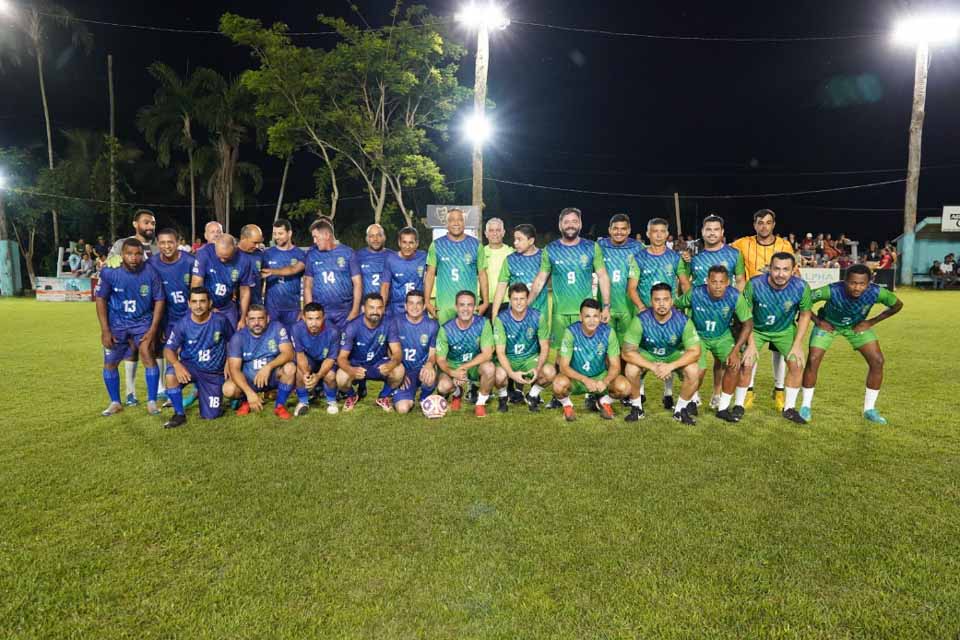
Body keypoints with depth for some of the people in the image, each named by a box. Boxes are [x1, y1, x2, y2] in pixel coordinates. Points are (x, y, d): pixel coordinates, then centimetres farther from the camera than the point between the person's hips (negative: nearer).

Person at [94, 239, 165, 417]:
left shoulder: (150, 273, -15)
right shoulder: (110, 272, -15)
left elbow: (159, 300, -7)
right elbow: (101, 299, -6)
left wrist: (153, 329, -11)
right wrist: (105, 330, -8)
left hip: (142, 322, -1)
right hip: (117, 323, 2)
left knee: (148, 355, -17)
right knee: (109, 363, 7)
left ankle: (152, 402, -5)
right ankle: (115, 403, 26)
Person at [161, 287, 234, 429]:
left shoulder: (220, 320, -14)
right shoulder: (182, 324, -14)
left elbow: (232, 341, 2)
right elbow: (168, 349, -18)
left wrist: (228, 362, -5)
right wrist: (177, 364, -38)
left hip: (214, 373, 0)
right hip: (191, 366, 0)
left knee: (210, 415, -1)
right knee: (171, 375, -37)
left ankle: (200, 390, 34)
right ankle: (179, 414, -13)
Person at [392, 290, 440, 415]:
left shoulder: (432, 325, -1)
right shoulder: (396, 322, -4)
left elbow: (433, 354, 1)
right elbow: (393, 351, 0)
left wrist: (429, 364, -23)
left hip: (423, 368, 1)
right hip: (404, 370, 0)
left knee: (429, 378, -37)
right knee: (402, 408, -22)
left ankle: (425, 398, 1)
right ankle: (410, 396, 17)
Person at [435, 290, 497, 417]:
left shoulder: (483, 323, -16)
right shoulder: (446, 329, -15)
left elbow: (487, 354, -20)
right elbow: (440, 360, -11)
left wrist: (464, 367, -30)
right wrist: (452, 373, -33)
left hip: (476, 365, 0)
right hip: (453, 367, 1)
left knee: (489, 368, -34)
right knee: (443, 386, -29)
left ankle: (481, 402, -5)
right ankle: (457, 392, 13)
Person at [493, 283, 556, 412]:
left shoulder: (537, 317, -11)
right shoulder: (501, 319, -16)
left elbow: (545, 347, -5)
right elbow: (500, 351, -16)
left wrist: (538, 369, -23)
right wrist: (512, 373, -32)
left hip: (530, 358, 2)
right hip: (508, 359, -1)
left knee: (550, 372, -27)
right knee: (499, 376, -34)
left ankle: (532, 396, 7)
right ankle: (503, 397, 5)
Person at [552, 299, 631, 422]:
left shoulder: (608, 332, -15)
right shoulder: (571, 332, -21)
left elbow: (615, 366, -11)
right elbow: (564, 367, -21)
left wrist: (605, 382, -33)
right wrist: (585, 380, -37)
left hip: (600, 376, 2)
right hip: (576, 377, -2)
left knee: (624, 387, -25)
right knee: (559, 384, -35)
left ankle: (604, 402, 10)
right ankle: (567, 405, 2)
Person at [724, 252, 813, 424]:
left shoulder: (801, 287, -24)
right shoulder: (754, 284, -29)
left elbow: (805, 315, -7)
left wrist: (797, 344, -10)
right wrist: (751, 343, -17)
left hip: (785, 330, 2)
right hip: (756, 329, -1)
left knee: (797, 365, -8)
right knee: (746, 364, -11)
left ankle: (789, 408, 12)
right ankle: (739, 406, 8)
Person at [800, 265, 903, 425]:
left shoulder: (876, 292, -30)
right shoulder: (832, 291, -38)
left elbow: (897, 305, -8)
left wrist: (872, 322, -12)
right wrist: (818, 321, -20)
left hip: (857, 325, 3)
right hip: (828, 323, -3)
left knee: (877, 361, -8)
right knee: (813, 360, -16)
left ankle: (869, 409, 10)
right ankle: (806, 406, 2)